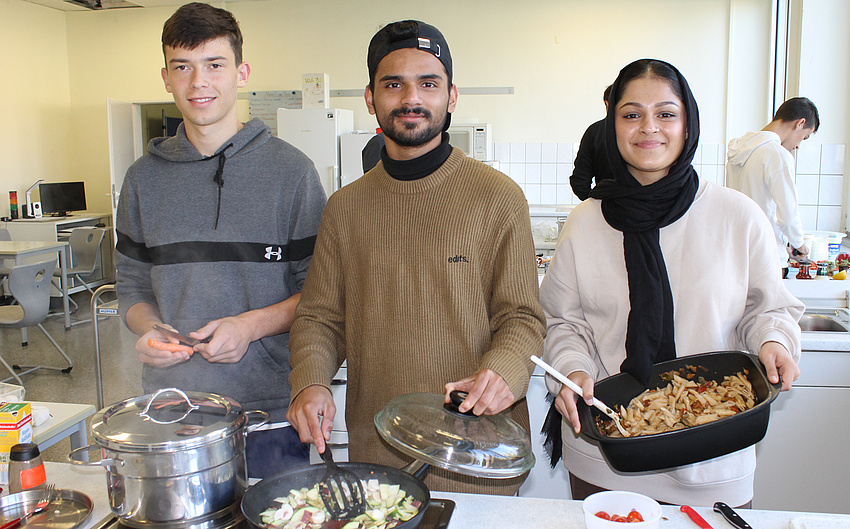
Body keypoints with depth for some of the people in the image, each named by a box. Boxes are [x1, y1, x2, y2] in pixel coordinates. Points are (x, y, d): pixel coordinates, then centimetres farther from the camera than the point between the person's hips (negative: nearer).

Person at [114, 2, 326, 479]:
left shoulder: (290, 170, -3)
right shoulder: (146, 178, 8)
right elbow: (134, 284, 14)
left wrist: (252, 324, -16)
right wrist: (148, 330, -6)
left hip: (269, 407, -2)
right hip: (170, 402, 3)